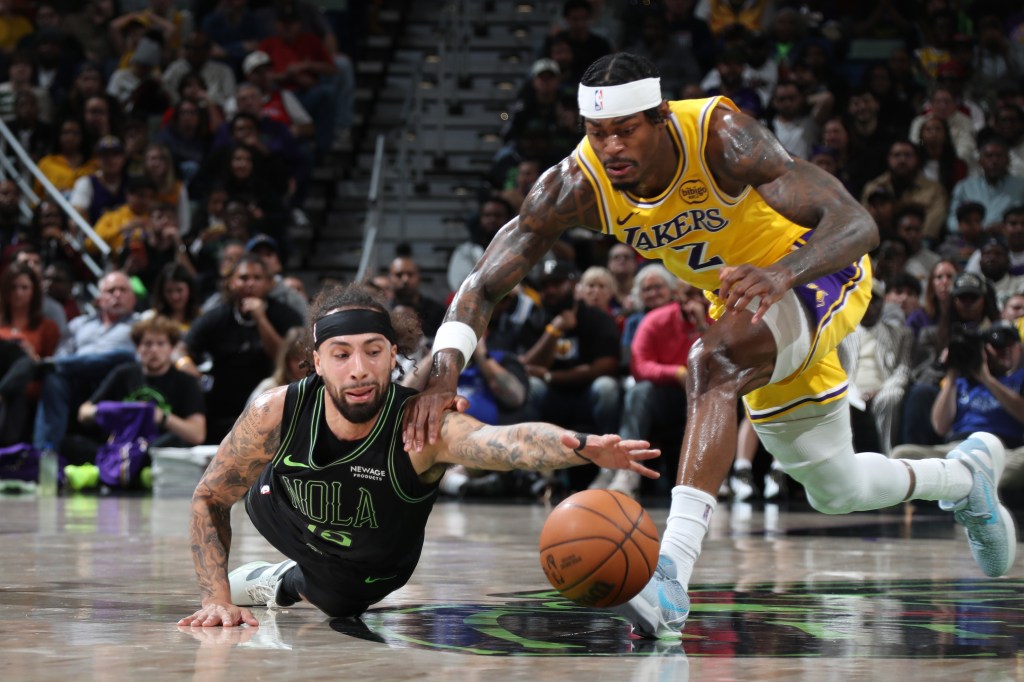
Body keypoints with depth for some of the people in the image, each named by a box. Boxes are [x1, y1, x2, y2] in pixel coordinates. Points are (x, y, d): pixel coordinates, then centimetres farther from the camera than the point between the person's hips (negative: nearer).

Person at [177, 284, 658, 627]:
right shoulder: (276, 415, -38)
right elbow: (209, 499, -20)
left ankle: (289, 582, 46)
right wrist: (217, 600, -28)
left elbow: (509, 442, -71)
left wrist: (581, 448, -91)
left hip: (375, 564, -2)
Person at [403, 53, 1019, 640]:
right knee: (835, 490, 17)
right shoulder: (578, 185, -23)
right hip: (749, 295, 6)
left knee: (714, 362, -37)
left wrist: (779, 275, -60)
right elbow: (484, 285, -23)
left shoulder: (720, 136, -35)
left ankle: (671, 576, -43)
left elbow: (858, 225, -41)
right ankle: (968, 473, 49)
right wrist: (444, 375, -41)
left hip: (821, 269, -6)